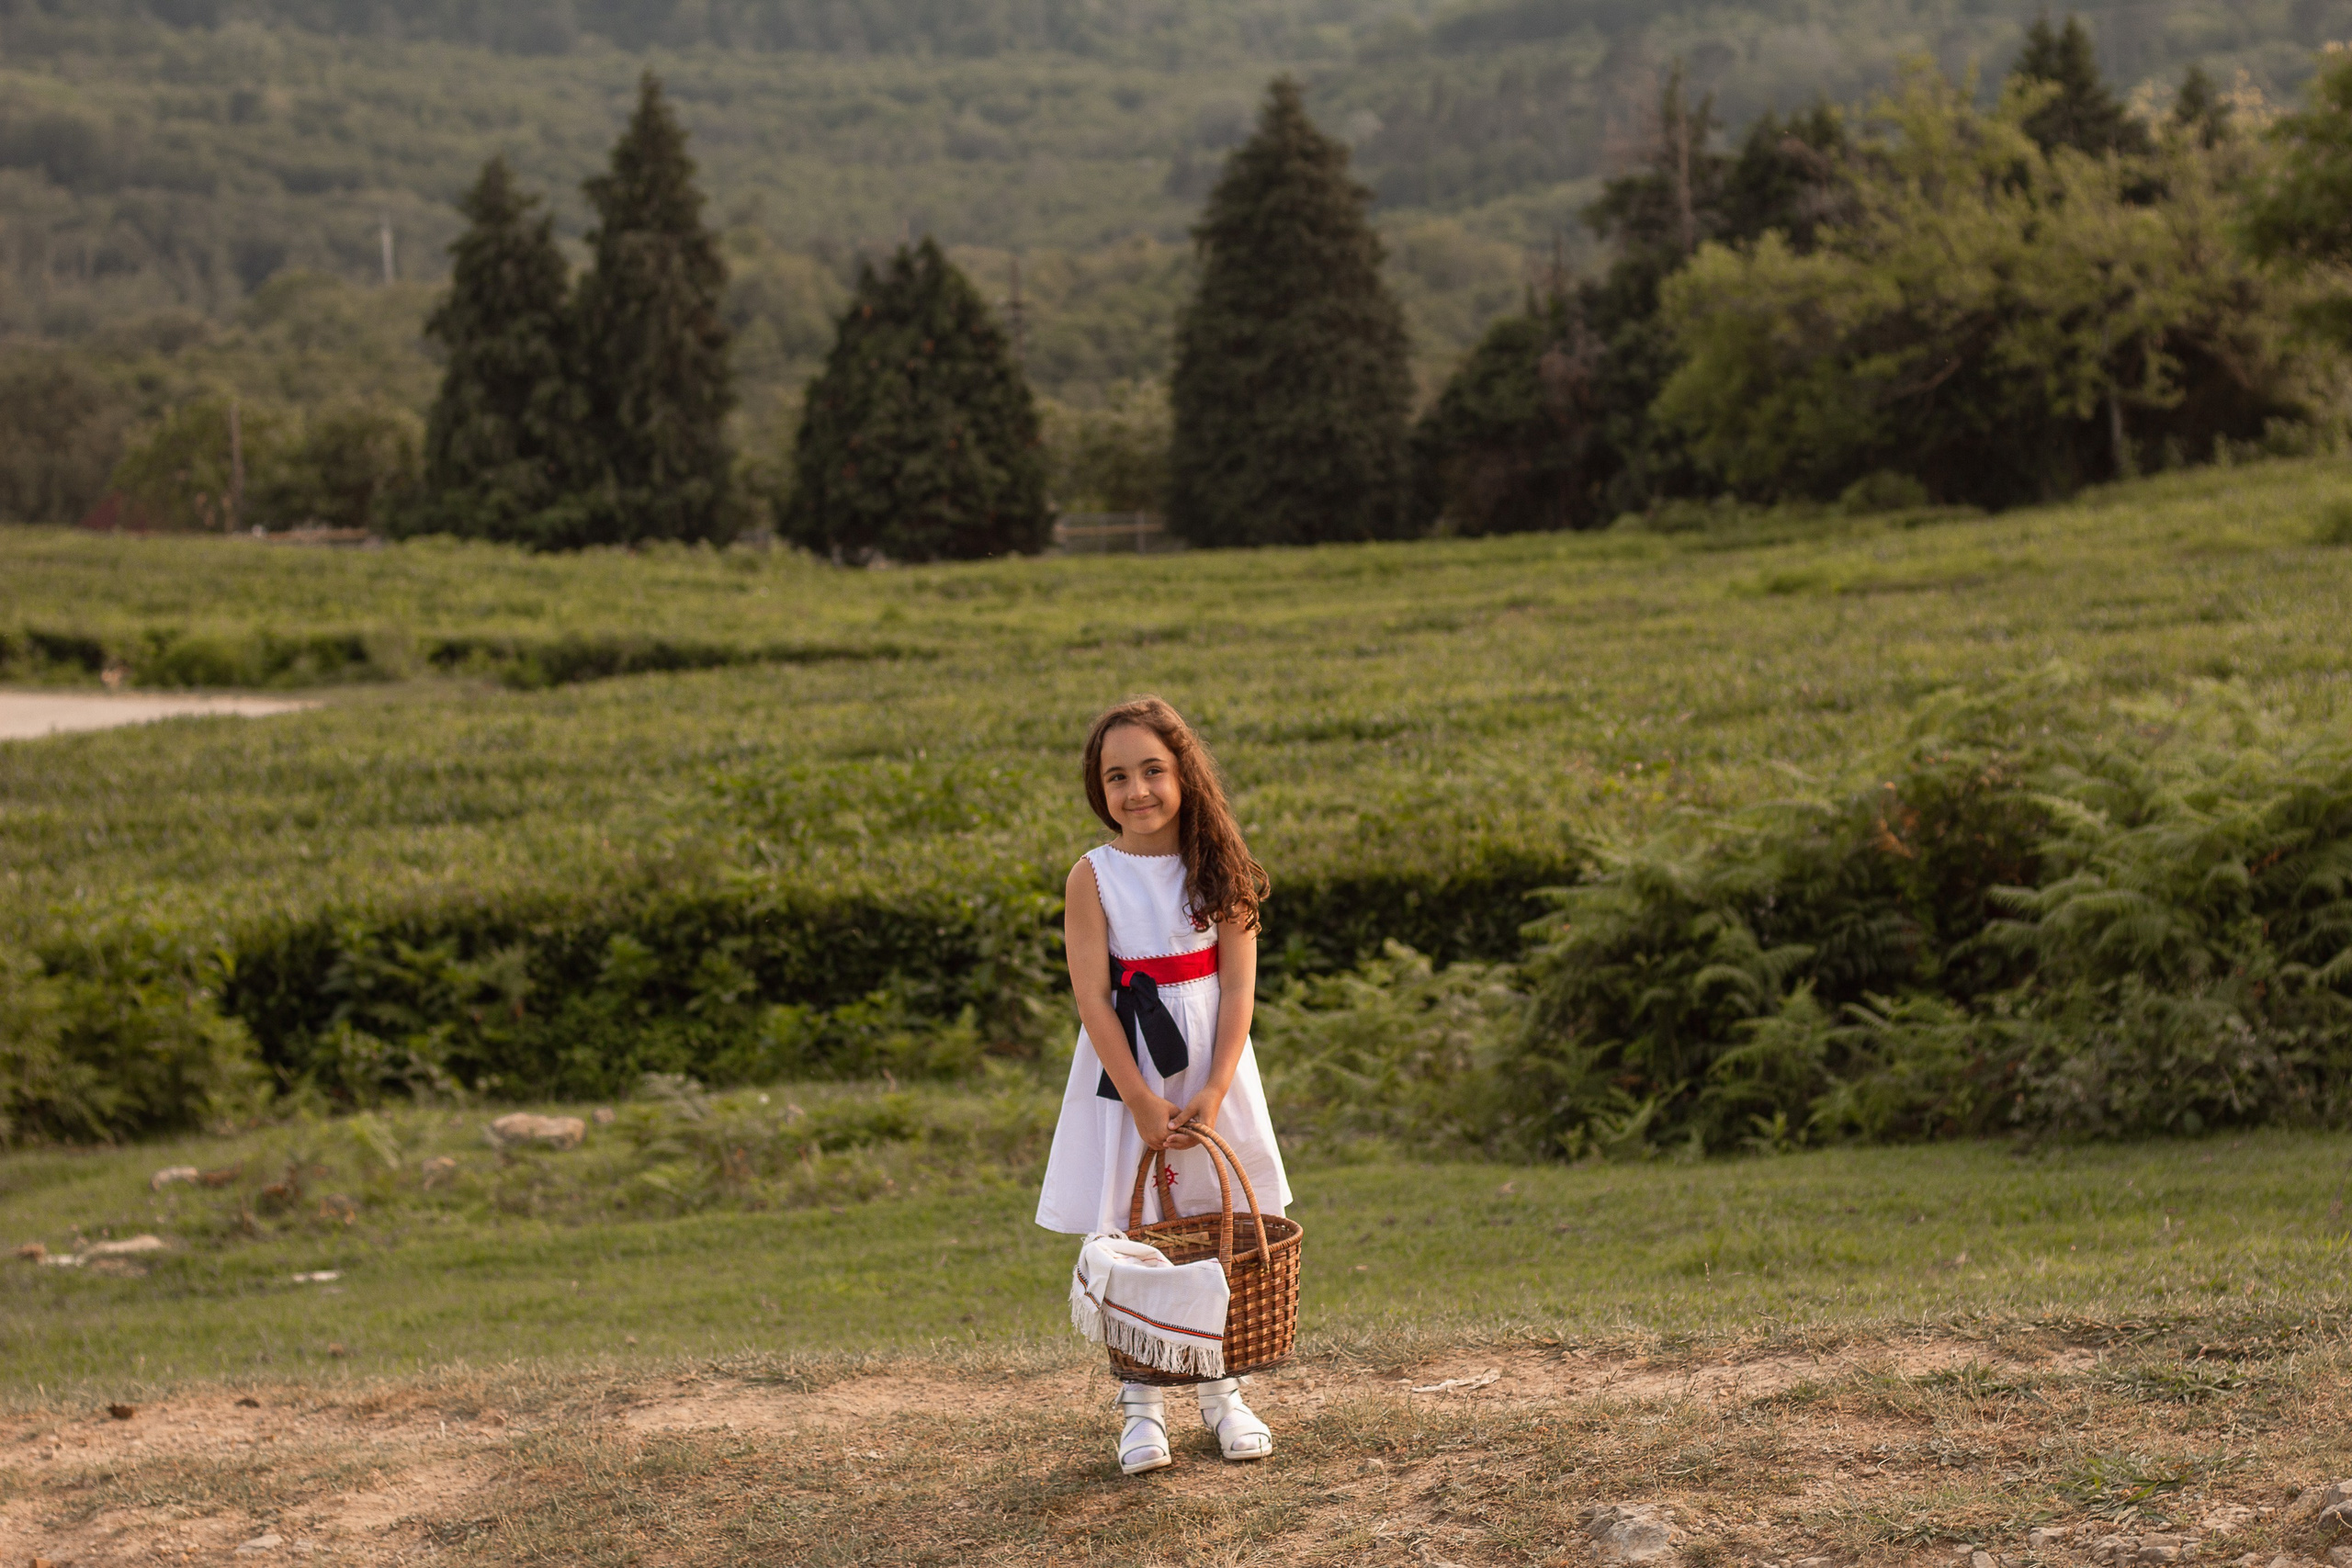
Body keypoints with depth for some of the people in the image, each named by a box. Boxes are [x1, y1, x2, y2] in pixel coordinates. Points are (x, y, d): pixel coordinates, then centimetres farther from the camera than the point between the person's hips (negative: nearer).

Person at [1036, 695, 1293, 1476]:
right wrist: (1142, 1102, -15)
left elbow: (1238, 986, -4)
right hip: (1125, 1071, -2)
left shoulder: (1219, 869, -1)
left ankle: (1222, 1393, 21)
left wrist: (1212, 1093, -14)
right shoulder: (1094, 877, -6)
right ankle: (1141, 1404, 10)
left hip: (1210, 1066, 2)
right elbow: (1092, 997, -9)